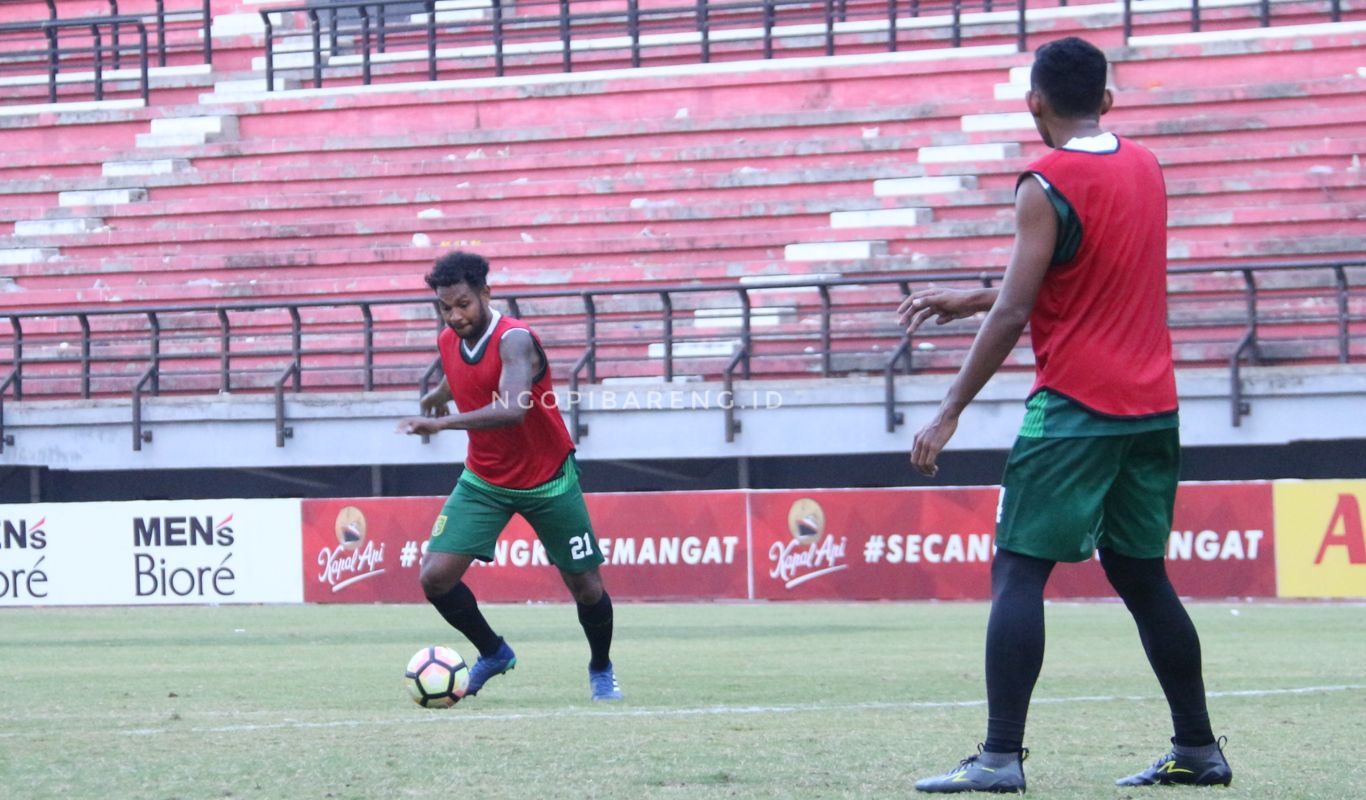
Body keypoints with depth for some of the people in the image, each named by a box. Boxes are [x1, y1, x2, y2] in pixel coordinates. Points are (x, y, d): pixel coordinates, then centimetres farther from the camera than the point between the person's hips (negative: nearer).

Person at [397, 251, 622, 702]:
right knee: (436, 577, -11)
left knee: (587, 588, 3)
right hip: (483, 481, 5)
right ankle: (492, 654, 14)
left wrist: (443, 422, -50)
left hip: (547, 480, -5)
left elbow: (512, 409, -44)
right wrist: (434, 398, 40)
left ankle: (601, 670, 33)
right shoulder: (448, 342, -5)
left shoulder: (513, 339, -26)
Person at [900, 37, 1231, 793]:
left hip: (1075, 410, -7)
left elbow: (1013, 315, -14)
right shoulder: (1145, 168, 11)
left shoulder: (1047, 186, -11)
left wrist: (949, 413, -9)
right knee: (1142, 576, 16)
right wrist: (972, 299, 23)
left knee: (1018, 571, -7)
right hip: (1153, 409, 7)